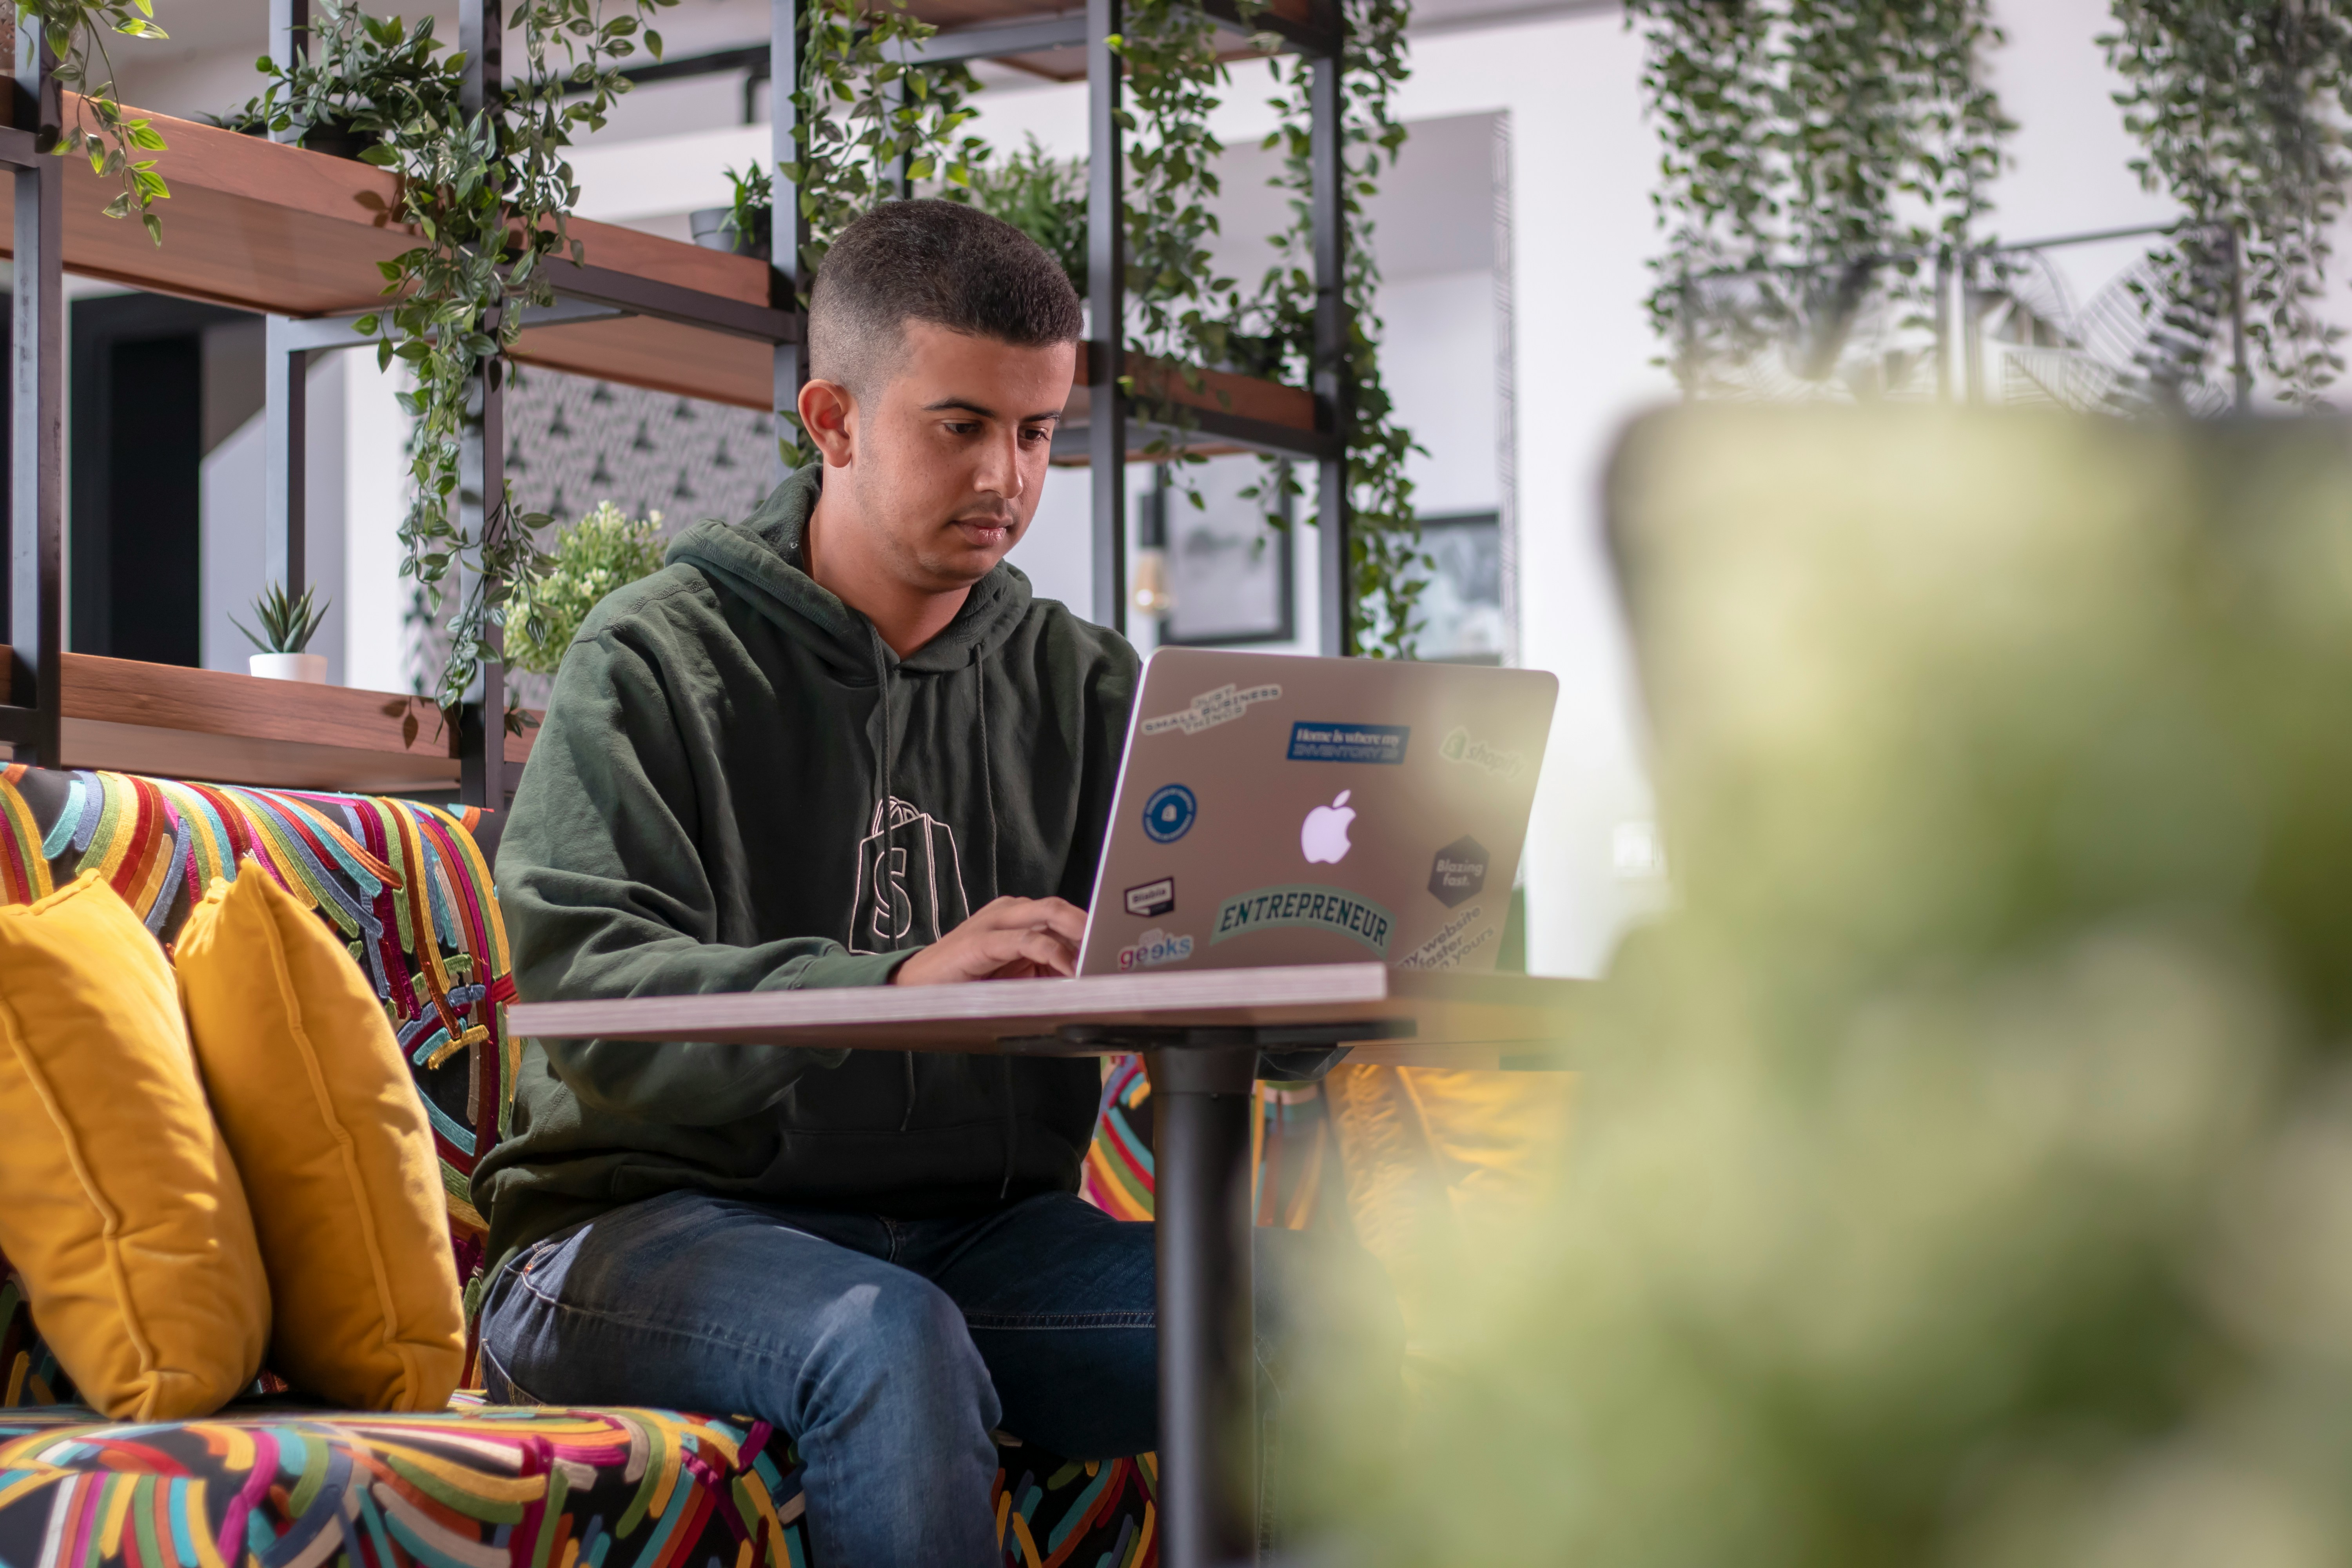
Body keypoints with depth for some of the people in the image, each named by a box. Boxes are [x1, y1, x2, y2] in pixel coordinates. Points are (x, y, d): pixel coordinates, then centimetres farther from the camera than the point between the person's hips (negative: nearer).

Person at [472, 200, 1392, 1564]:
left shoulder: (1081, 684, 15)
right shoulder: (657, 660, -1)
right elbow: (578, 992, -16)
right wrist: (898, 985, -30)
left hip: (982, 1227, 4)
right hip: (660, 1223, -4)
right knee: (891, 1338, -36)